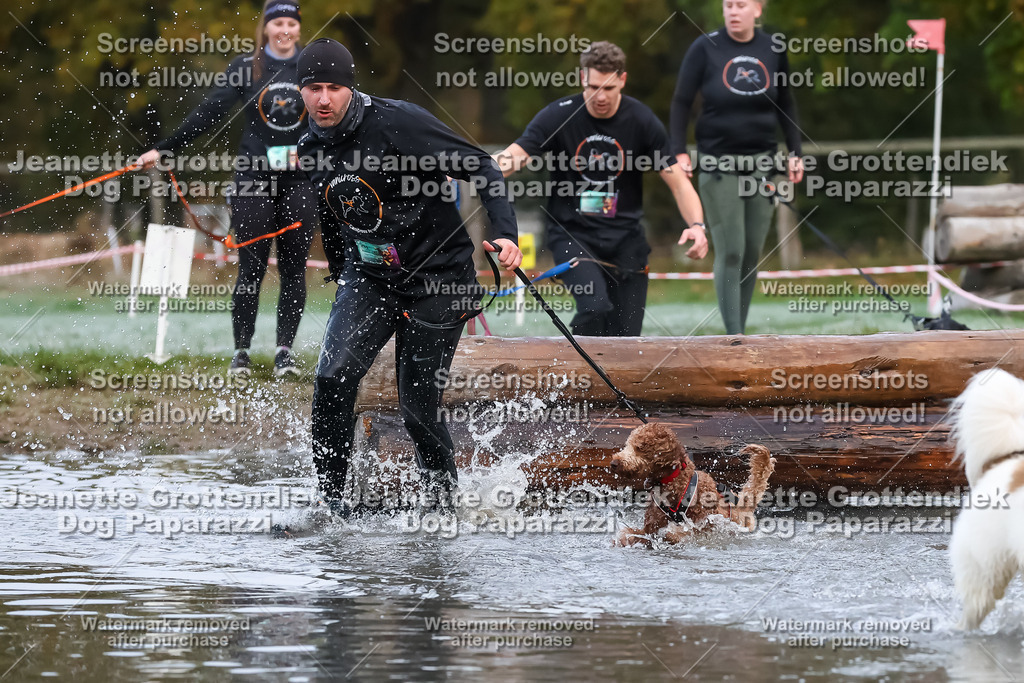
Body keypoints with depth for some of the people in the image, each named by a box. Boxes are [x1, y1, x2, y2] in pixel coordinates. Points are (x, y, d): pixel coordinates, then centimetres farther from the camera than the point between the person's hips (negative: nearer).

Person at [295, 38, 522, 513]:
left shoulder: (397, 122, -17)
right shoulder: (311, 150, 3)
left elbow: (479, 167, -15)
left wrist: (505, 233, -27)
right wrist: (342, 281, 29)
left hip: (438, 280, -5)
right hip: (369, 278, 5)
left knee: (418, 406, -3)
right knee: (333, 378, -17)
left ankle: (441, 499, 22)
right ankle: (332, 493, -5)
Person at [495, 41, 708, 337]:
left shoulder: (642, 121, -5)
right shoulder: (559, 116, -10)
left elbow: (678, 181, -2)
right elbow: (512, 157, -20)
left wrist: (696, 225, -21)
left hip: (625, 240, 2)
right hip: (571, 235, -2)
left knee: (625, 337, 0)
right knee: (595, 307, -28)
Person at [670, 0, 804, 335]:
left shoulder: (773, 49, 3)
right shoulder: (706, 48, -5)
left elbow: (786, 104, 14)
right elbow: (681, 102, -1)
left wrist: (795, 153, 10)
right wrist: (679, 153, -9)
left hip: (761, 162, 3)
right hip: (717, 165, -3)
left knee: (753, 252, 5)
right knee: (730, 252, -9)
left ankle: (739, 330, 15)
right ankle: (734, 338, -8)